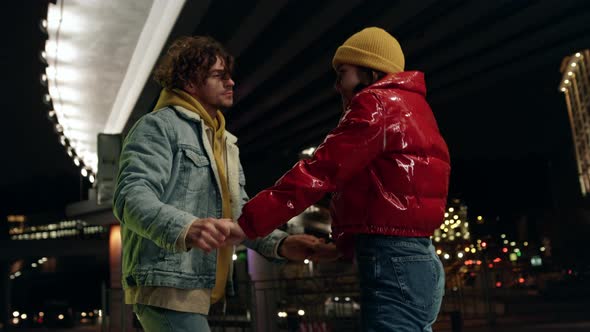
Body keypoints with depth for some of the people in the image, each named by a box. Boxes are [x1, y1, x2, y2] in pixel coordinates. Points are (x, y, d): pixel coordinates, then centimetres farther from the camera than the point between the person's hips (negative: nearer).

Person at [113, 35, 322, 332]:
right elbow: (132, 197, -19)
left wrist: (280, 244, -1)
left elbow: (239, 214, 18)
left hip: (198, 289, 9)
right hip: (167, 286, -9)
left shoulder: (226, 143, 22)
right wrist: (186, 228, -38)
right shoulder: (160, 126, -5)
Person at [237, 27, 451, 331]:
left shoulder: (378, 104, -8)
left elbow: (319, 172, -16)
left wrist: (247, 222, -15)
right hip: (409, 257, 10)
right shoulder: (408, 106, 24)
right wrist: (345, 244, 16)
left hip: (394, 262, -10)